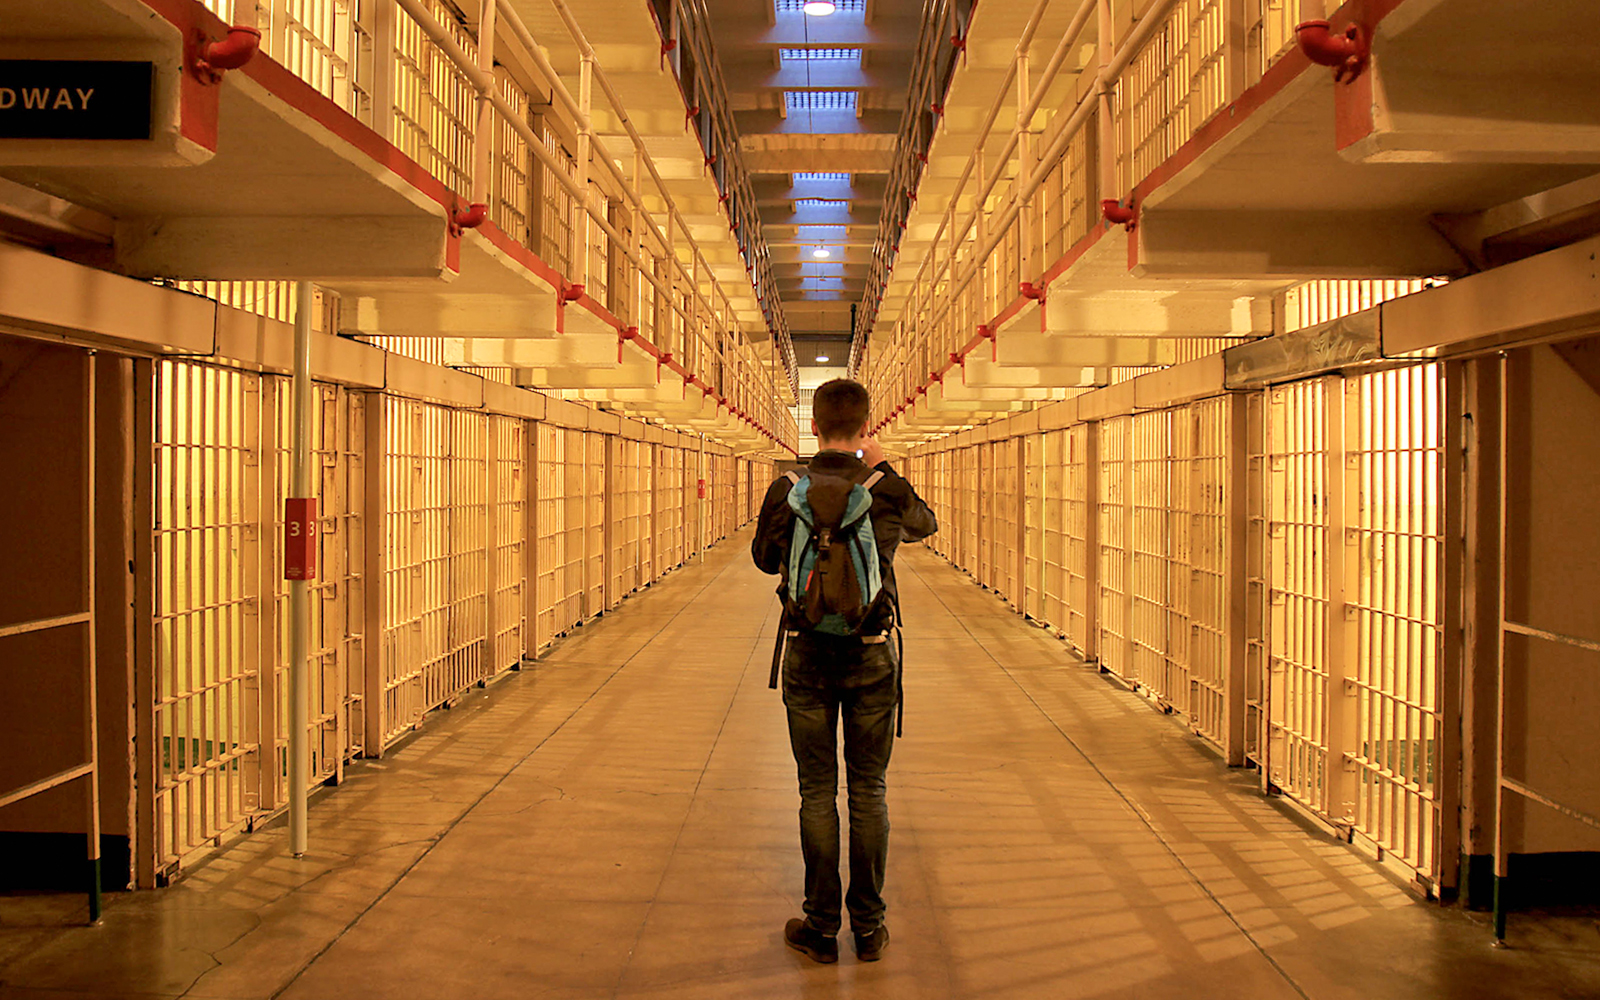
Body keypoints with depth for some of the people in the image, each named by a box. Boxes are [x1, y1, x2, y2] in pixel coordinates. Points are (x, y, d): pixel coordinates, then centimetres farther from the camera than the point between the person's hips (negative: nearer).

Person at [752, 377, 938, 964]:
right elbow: (926, 525, 16)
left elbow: (765, 558, 9)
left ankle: (821, 927, 14)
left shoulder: (786, 492, -7)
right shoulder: (887, 491, -7)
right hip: (871, 657, 0)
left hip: (807, 657, 0)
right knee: (868, 793, 9)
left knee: (817, 792, 7)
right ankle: (869, 927, 16)